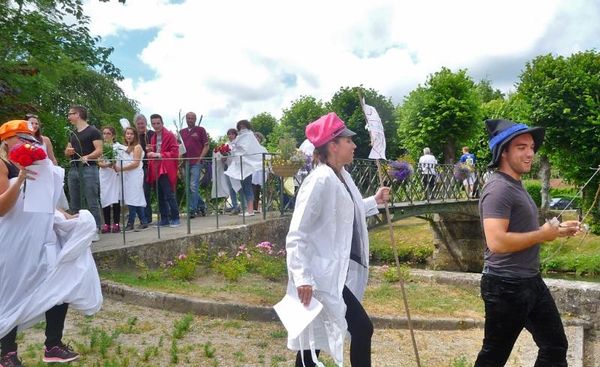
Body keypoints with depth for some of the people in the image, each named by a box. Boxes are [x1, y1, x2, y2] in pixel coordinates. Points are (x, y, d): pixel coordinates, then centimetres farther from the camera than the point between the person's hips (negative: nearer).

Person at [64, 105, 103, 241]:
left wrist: (87, 157, -27)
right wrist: (68, 151, 1)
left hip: (88, 169, -8)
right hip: (73, 169, 8)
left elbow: (99, 151, -10)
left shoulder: (93, 131, -2)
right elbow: (67, 152, 25)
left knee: (92, 203, -8)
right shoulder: (73, 134, 21)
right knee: (74, 203, 9)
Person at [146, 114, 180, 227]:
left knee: (169, 195, -9)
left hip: (166, 170, -7)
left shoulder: (170, 135, -5)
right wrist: (151, 153, 5)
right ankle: (164, 219, 15)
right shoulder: (153, 138, 18)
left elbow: (174, 153, -12)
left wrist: (159, 155, -17)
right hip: (156, 170, 7)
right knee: (160, 197, 9)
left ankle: (175, 218, -2)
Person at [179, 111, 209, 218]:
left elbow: (206, 146, 1)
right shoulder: (182, 132, 16)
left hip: (196, 162, -5)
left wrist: (200, 158, -9)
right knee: (190, 187, 8)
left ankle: (192, 210, -4)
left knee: (193, 186, -10)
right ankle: (202, 205, 24)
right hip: (186, 163, 5)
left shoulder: (200, 130, 3)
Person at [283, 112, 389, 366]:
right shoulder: (320, 180, -20)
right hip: (325, 274, -9)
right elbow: (296, 235, -21)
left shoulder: (342, 176, 8)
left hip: (339, 270, 9)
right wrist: (302, 278, -26)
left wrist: (374, 202, 20)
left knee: (315, 335, 19)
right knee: (362, 328, -4)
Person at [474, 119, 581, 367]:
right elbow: (497, 242, -31)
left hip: (531, 282, 10)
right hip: (506, 287, -10)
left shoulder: (516, 186, 13)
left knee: (555, 346, 20)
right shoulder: (499, 188, -21)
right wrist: (543, 234, -19)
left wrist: (556, 229, 9)